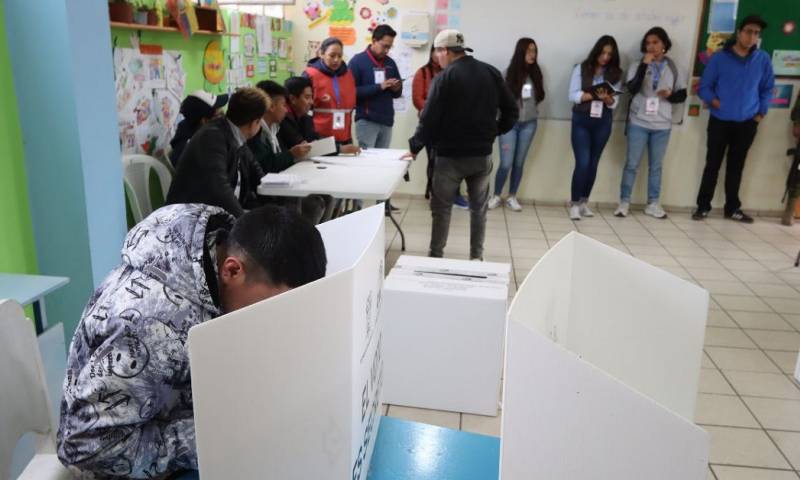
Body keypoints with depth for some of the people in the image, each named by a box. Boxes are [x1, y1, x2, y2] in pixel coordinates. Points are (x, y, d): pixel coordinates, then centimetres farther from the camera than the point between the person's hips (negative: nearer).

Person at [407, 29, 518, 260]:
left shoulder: (445, 77, -11)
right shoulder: (491, 72, 5)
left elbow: (429, 118, -12)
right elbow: (511, 110, 7)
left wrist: (414, 147, -2)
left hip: (451, 155, -4)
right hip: (483, 154, 4)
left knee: (441, 207, 8)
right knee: (478, 207, 15)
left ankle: (436, 256, 13)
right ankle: (476, 257, 18)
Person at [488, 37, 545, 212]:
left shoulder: (536, 73, 4)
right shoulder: (509, 73, -6)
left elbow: (539, 97, 11)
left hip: (529, 124, 3)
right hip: (509, 123, -3)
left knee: (519, 163, 8)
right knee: (506, 164, -5)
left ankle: (512, 197, 21)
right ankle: (496, 196, 14)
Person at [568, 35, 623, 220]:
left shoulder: (615, 73, 5)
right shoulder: (581, 69, -1)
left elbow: (615, 103, 2)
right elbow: (573, 95, -9)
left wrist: (607, 98, -21)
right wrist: (595, 94, -21)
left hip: (603, 122, 3)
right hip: (581, 120, -3)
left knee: (593, 164, 9)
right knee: (582, 163, -10)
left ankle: (584, 201, 21)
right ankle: (574, 203, 0)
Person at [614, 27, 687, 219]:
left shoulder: (673, 68, 6)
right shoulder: (639, 65, -1)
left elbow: (682, 95, 10)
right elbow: (632, 89, -17)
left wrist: (670, 95, -11)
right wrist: (644, 64, -19)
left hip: (662, 125, 2)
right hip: (638, 123, -2)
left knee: (656, 166, 10)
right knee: (632, 164, 1)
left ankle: (653, 204, 18)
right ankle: (624, 202, 10)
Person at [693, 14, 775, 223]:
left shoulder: (763, 59, 2)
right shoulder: (719, 58, -5)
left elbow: (767, 88, 11)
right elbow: (704, 86, -1)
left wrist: (761, 113, 4)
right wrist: (713, 101, -18)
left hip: (747, 123, 2)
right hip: (720, 121, -2)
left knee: (736, 166, 11)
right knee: (712, 165, 3)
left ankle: (733, 208, 20)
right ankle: (703, 206, 11)